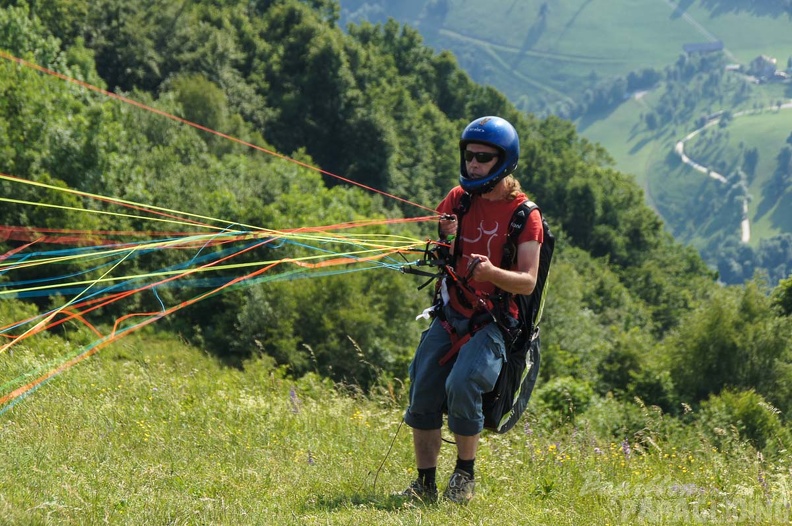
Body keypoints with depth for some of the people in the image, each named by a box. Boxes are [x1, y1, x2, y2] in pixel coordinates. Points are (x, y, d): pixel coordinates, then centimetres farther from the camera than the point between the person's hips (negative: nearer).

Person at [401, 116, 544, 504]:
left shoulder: (524, 214, -6)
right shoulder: (458, 199, 8)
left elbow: (528, 282, -12)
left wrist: (491, 272, -32)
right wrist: (444, 241, -10)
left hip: (493, 321, -5)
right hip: (450, 314, 5)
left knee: (461, 385, -25)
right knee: (423, 392, -8)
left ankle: (465, 475, -6)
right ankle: (425, 483, 3)